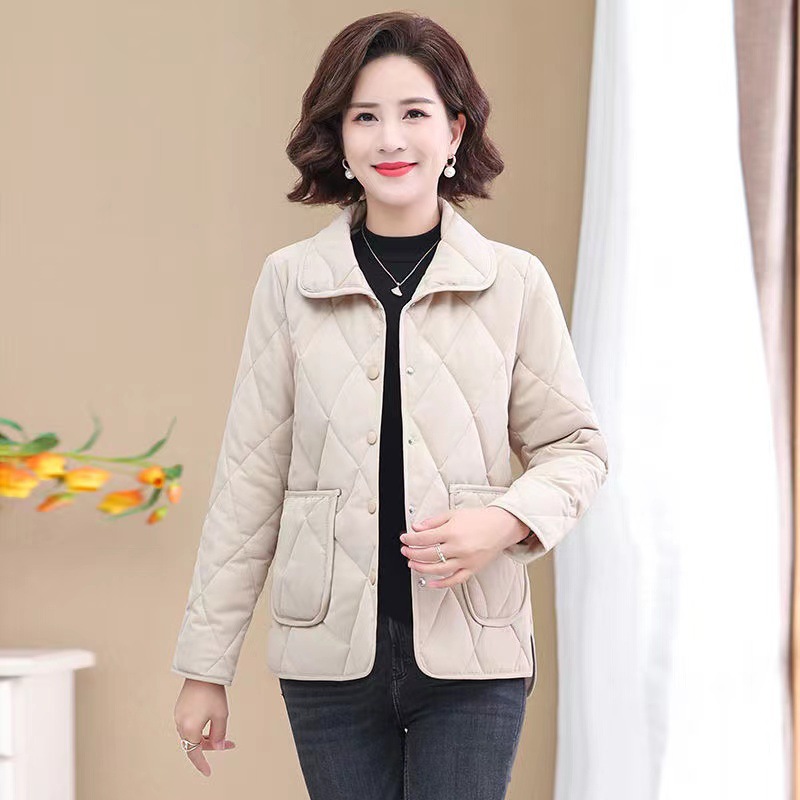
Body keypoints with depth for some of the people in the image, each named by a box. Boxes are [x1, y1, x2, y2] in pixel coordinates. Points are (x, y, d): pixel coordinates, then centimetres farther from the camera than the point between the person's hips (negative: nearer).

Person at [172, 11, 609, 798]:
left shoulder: (514, 281, 1)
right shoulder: (290, 280, 2)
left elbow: (574, 445, 9)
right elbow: (250, 475, 4)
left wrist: (506, 522, -12)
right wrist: (205, 664, 4)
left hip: (472, 654, -1)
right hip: (330, 655, 1)